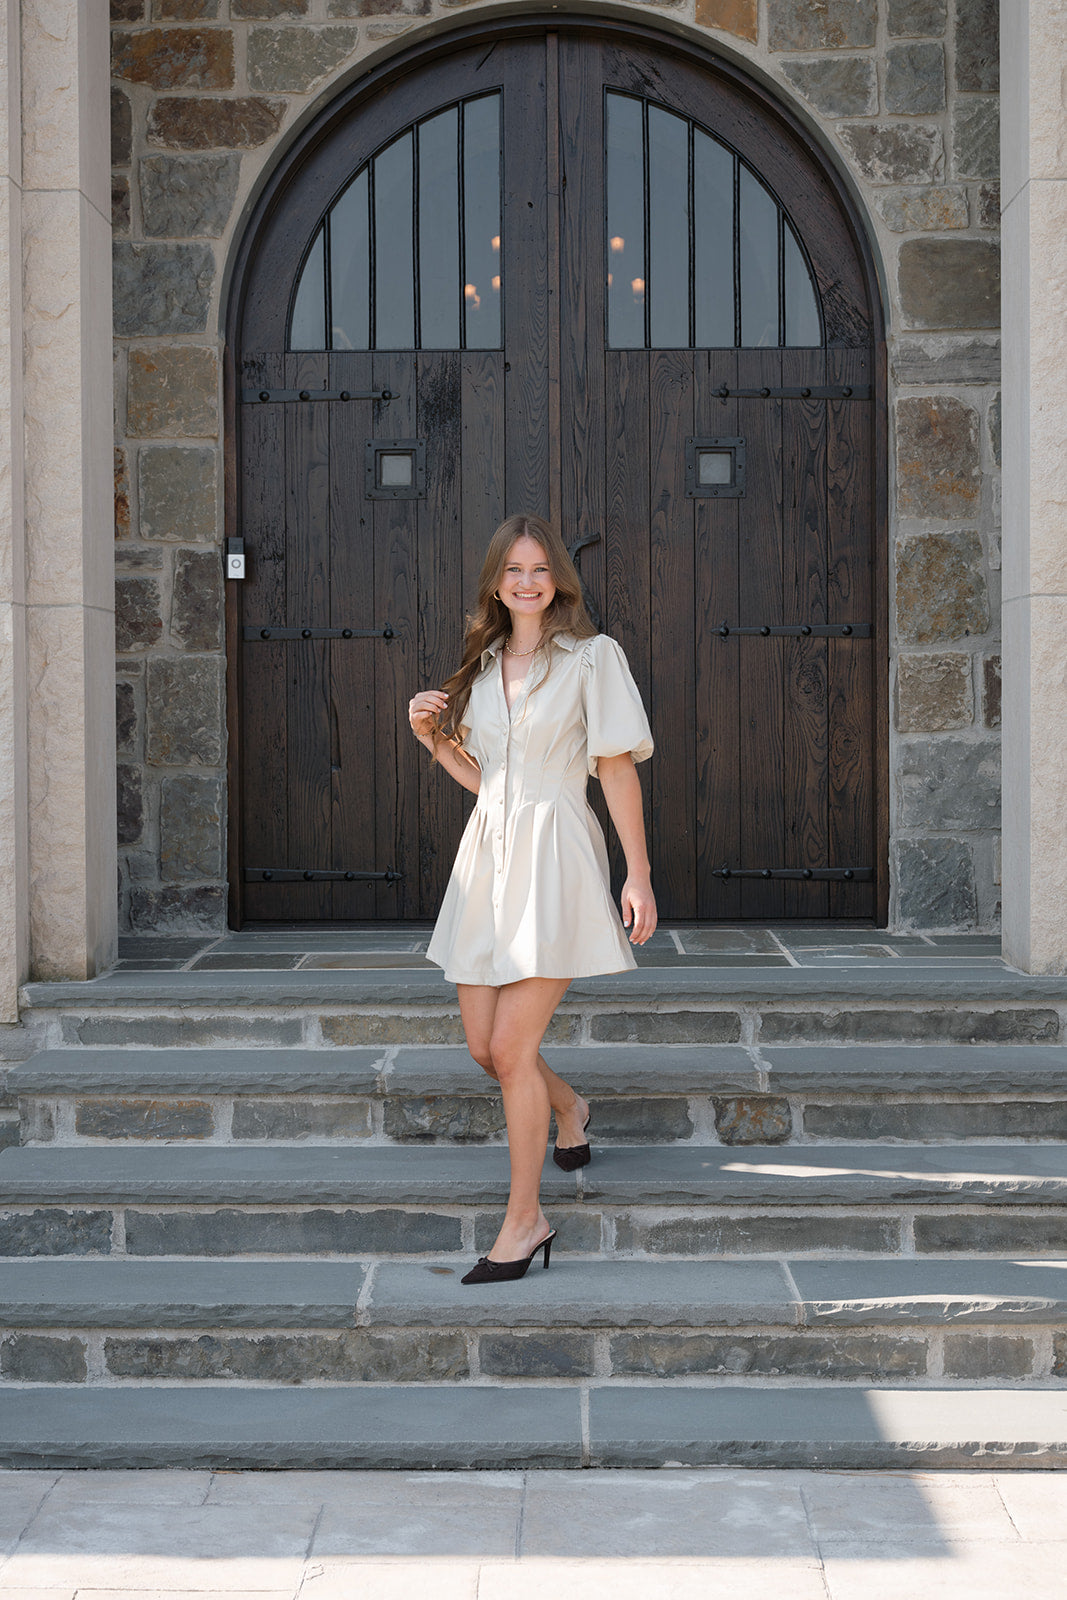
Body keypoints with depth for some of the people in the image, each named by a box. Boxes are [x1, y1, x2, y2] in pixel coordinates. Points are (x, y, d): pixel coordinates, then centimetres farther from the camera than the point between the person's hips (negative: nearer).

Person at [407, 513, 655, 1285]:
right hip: (487, 852, 6)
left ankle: (525, 1219, 4)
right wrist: (433, 739, 3)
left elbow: (618, 769, -4)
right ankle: (569, 1107, 41)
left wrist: (639, 874, -7)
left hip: (555, 853, -6)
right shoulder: (484, 665, 14)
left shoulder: (591, 656, -2)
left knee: (512, 1048, -10)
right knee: (484, 1047, 9)